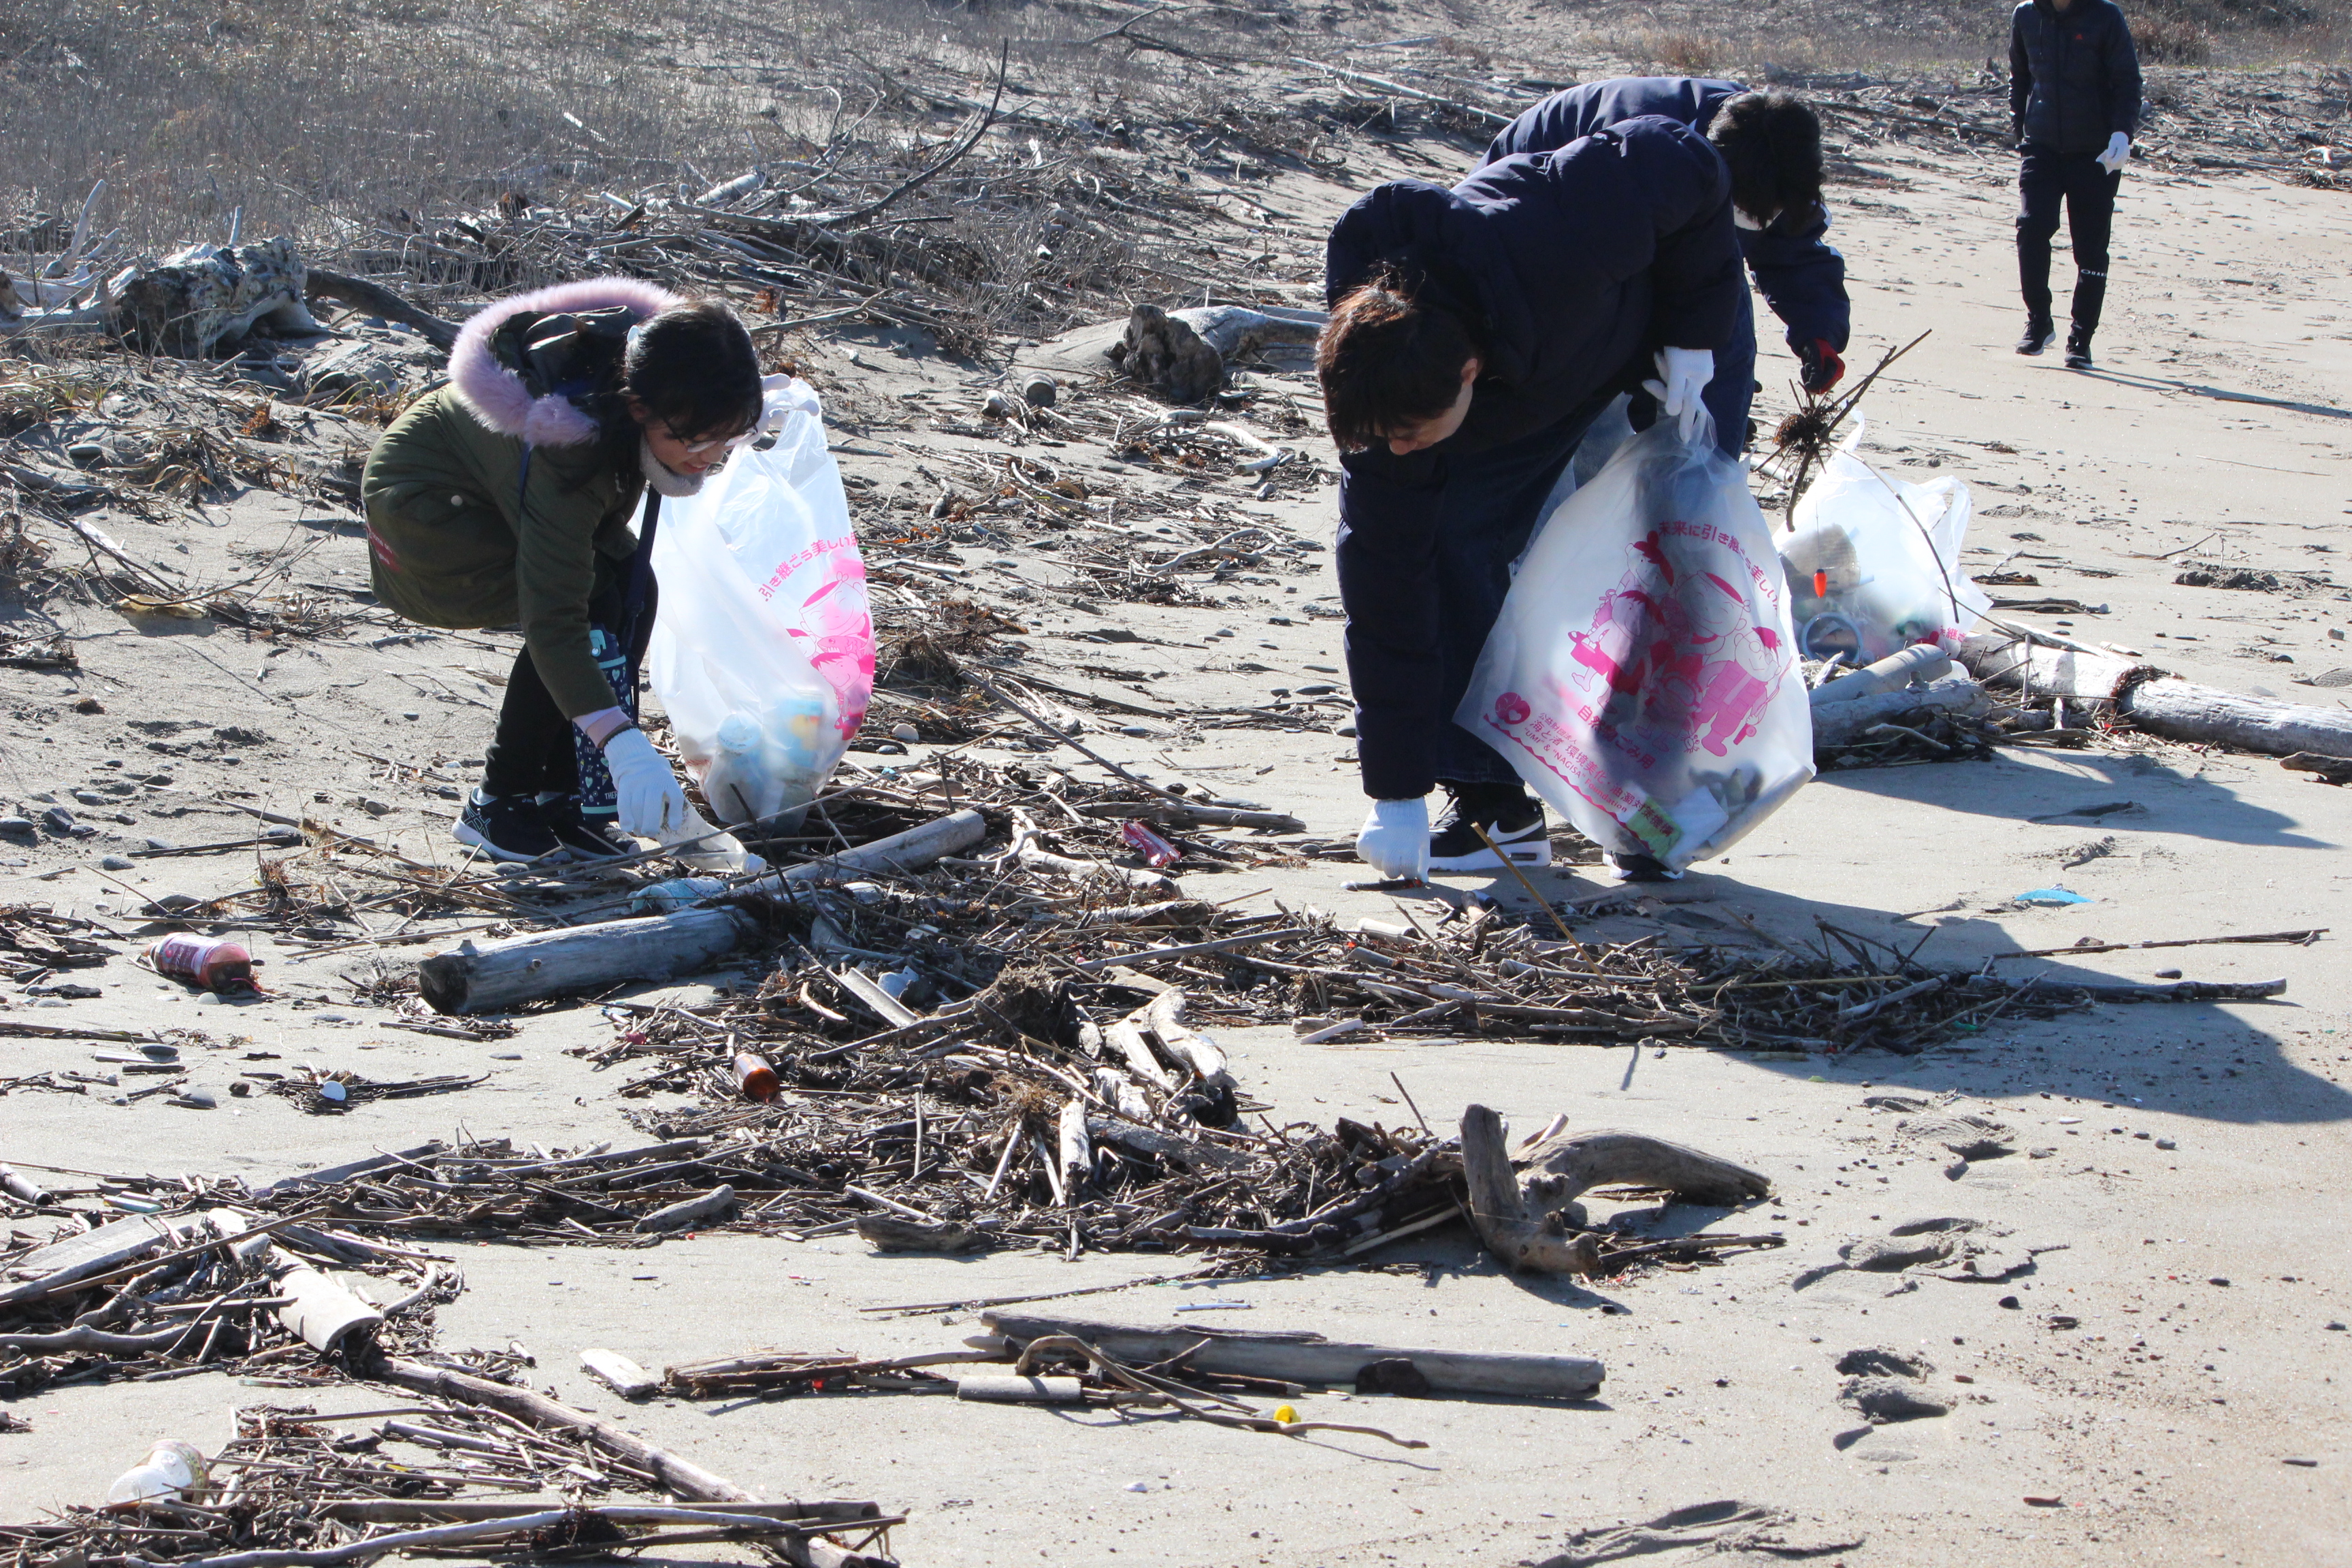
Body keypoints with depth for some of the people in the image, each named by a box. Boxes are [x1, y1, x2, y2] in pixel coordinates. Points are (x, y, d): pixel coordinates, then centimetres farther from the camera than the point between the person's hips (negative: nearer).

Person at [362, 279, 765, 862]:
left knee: (631, 586, -13)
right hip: (423, 502, -8)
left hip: (497, 482, 8)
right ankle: (496, 807, -10)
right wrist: (623, 743, -52)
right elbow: (552, 618, -45)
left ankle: (559, 796, -5)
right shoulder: (566, 446, -42)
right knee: (593, 600, -24)